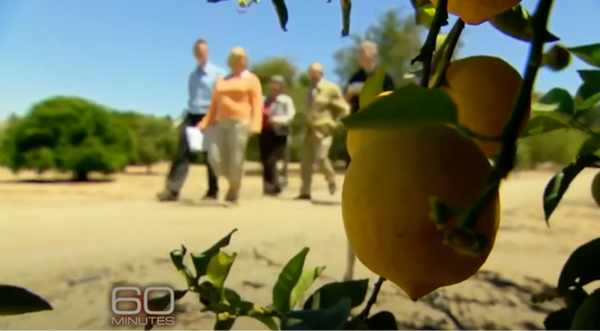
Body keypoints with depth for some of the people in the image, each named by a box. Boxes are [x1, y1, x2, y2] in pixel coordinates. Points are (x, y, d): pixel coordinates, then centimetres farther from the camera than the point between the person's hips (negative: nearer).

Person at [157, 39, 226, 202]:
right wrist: (183, 116, 9)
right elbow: (191, 98, 18)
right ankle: (172, 190, -8)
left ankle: (212, 192, 17)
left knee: (209, 156, 4)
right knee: (181, 153, -6)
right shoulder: (192, 75, 14)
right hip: (191, 116, 5)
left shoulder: (219, 73, -2)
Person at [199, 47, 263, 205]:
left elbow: (257, 103, -5)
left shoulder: (251, 79, 7)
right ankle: (233, 181, 17)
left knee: (236, 159, -6)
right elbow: (215, 104, 20)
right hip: (221, 123, 5)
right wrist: (206, 122, 12)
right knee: (215, 157, -5)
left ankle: (234, 190, 10)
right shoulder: (222, 81, 22)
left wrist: (255, 123, -18)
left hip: (240, 122, -5)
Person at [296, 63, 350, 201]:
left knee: (320, 158, -13)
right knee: (306, 160, 2)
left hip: (324, 129, -7)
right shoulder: (311, 90, 14)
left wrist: (336, 124, -9)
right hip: (310, 129, 7)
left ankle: (331, 180, 17)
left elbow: (343, 109, -6)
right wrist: (307, 124, 12)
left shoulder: (331, 88, -6)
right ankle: (305, 192, 8)